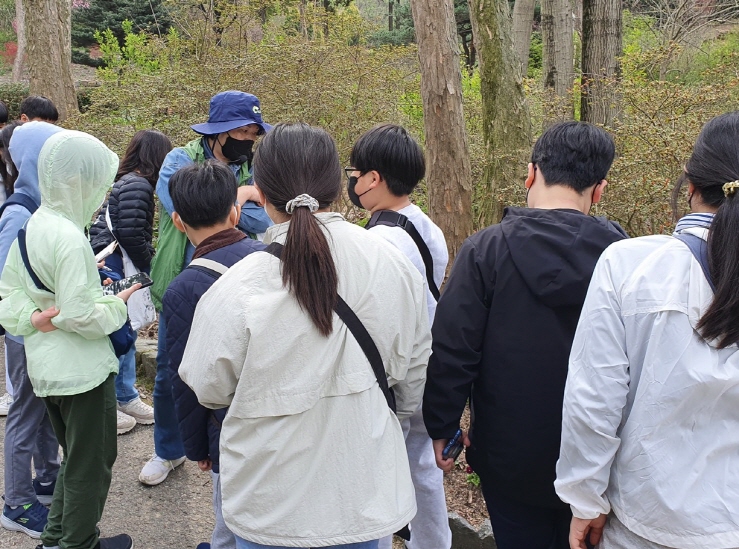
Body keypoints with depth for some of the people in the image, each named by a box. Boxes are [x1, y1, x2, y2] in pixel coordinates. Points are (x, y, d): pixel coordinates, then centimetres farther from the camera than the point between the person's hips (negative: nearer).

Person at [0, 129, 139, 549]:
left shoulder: (35, 224, 5)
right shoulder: (70, 237, -23)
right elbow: (80, 316, -25)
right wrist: (119, 304, -9)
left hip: (46, 367, 9)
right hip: (83, 369, -9)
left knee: (76, 457, 25)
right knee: (92, 463, 10)